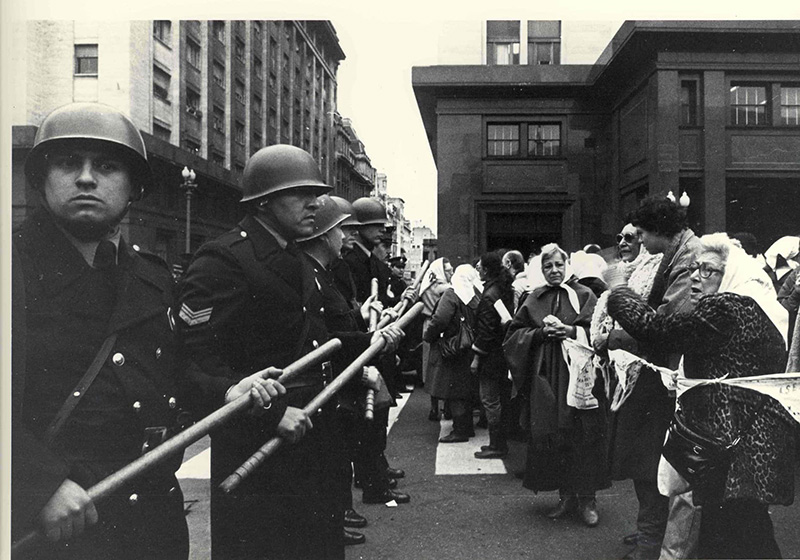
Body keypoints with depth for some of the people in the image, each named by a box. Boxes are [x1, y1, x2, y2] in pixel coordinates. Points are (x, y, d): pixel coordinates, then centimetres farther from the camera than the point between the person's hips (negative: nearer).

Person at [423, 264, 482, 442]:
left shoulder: (451, 294, -16)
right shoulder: (476, 296, 3)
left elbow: (440, 320, -24)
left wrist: (428, 336, -9)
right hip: (468, 349, 7)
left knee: (453, 393, -1)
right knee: (465, 390, 16)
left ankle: (460, 431, 2)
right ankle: (467, 427, 25)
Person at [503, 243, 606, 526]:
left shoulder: (584, 295, 4)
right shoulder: (535, 299, 11)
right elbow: (515, 333, 8)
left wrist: (572, 330, -15)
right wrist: (541, 332, -7)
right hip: (545, 378, 3)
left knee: (583, 437, -3)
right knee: (551, 437, 3)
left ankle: (586, 497, 10)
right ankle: (566, 495, 17)